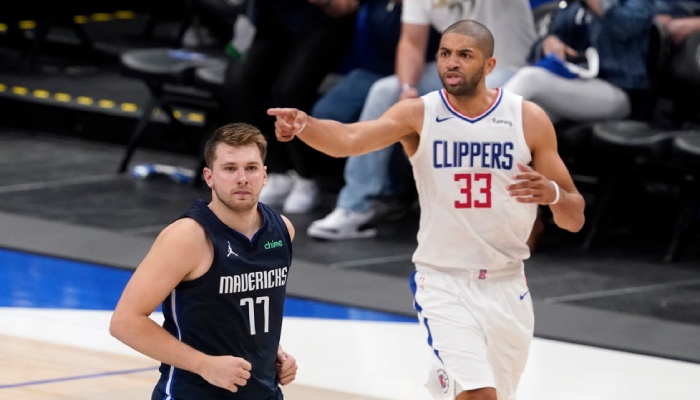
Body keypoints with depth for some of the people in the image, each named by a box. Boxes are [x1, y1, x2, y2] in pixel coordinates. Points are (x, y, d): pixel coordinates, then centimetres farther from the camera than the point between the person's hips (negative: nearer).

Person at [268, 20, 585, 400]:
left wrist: (552, 193, -24)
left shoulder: (528, 119, -5)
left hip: (507, 286, 3)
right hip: (443, 282, -3)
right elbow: (349, 139, -29)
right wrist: (303, 125, -49)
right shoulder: (418, 114, -9)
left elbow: (574, 219, -1)